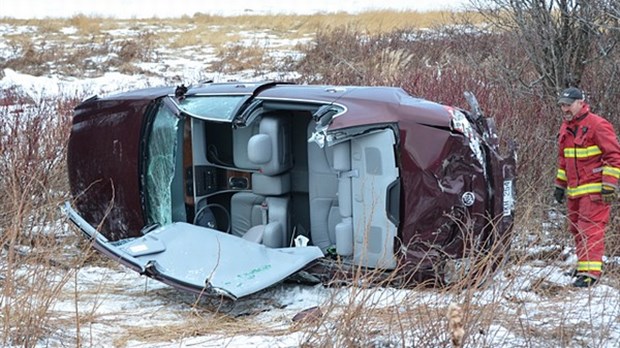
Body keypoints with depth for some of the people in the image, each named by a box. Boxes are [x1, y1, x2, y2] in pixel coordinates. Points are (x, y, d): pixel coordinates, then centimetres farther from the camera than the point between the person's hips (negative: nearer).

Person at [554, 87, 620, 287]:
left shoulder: (597, 125, -11)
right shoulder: (565, 129, 15)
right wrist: (560, 185, 23)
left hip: (594, 190, -8)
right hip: (574, 191, 8)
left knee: (591, 229, -13)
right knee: (576, 229, 13)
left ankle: (590, 272, -16)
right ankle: (583, 265, 24)